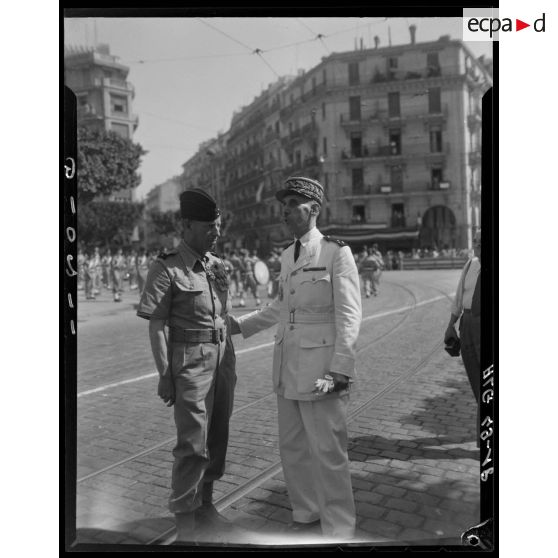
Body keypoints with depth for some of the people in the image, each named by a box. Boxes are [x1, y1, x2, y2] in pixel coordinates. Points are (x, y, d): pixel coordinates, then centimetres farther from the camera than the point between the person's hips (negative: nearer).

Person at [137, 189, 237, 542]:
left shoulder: (218, 266, 8)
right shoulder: (167, 269, -10)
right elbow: (156, 327, -10)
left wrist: (230, 364, 15)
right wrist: (165, 375, -13)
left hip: (223, 361, 6)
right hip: (190, 363, -6)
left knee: (217, 440, 14)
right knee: (193, 444, -1)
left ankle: (205, 507, 33)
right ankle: (185, 519, 17)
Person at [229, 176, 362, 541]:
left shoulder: (336, 253, -8)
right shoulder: (287, 256, 12)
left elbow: (349, 314, -12)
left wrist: (340, 368, -19)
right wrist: (241, 324, 18)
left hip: (321, 367, -7)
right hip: (287, 367, 7)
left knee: (327, 452, 2)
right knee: (292, 448, 16)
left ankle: (339, 530, 21)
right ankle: (306, 514, 36)